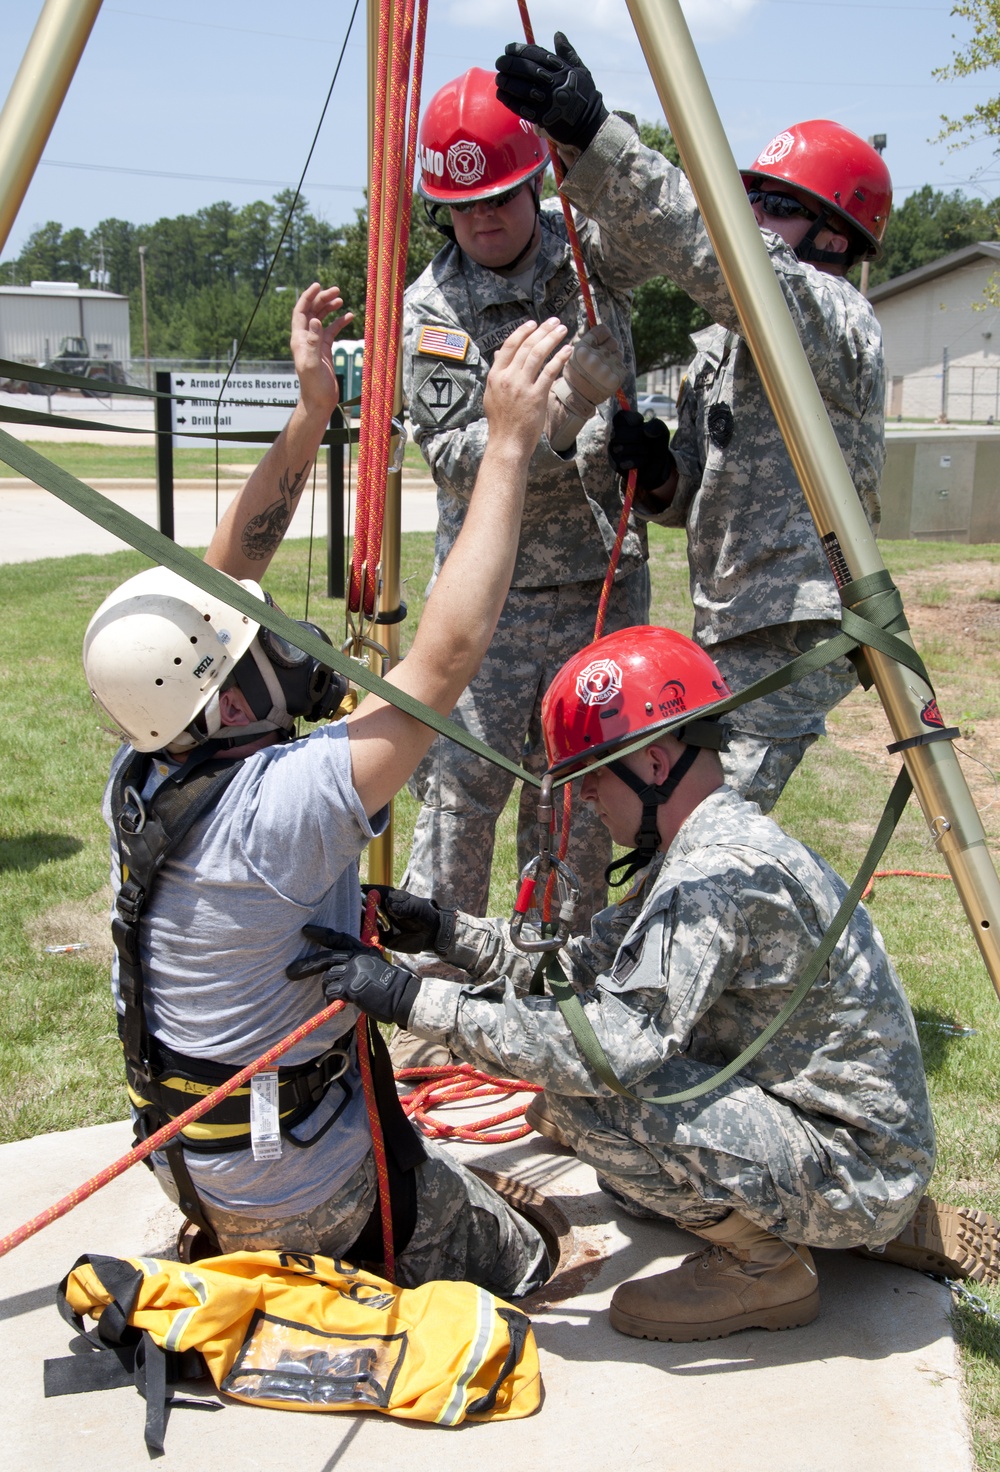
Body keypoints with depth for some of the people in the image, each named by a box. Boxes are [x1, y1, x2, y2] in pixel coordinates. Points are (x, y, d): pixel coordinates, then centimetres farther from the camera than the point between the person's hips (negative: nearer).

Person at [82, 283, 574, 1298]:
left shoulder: (141, 775, -8)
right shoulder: (276, 805, -31)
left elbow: (224, 577, 1)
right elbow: (448, 653, -36)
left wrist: (309, 418, -4)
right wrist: (508, 445, -31)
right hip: (288, 1188, -8)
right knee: (511, 1263, 9)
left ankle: (221, 1251, 17)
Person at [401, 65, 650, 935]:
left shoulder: (592, 253, 2)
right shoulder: (426, 310, -5)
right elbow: (455, 459, -14)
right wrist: (563, 410, -29)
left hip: (601, 580, 2)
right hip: (486, 593, -2)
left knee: (581, 797, 8)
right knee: (460, 791, -5)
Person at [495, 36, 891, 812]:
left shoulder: (835, 315, -11)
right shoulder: (724, 342, 18)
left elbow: (723, 251, -30)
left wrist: (596, 140, -38)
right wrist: (662, 471, -6)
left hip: (792, 637, -10)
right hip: (729, 634, 10)